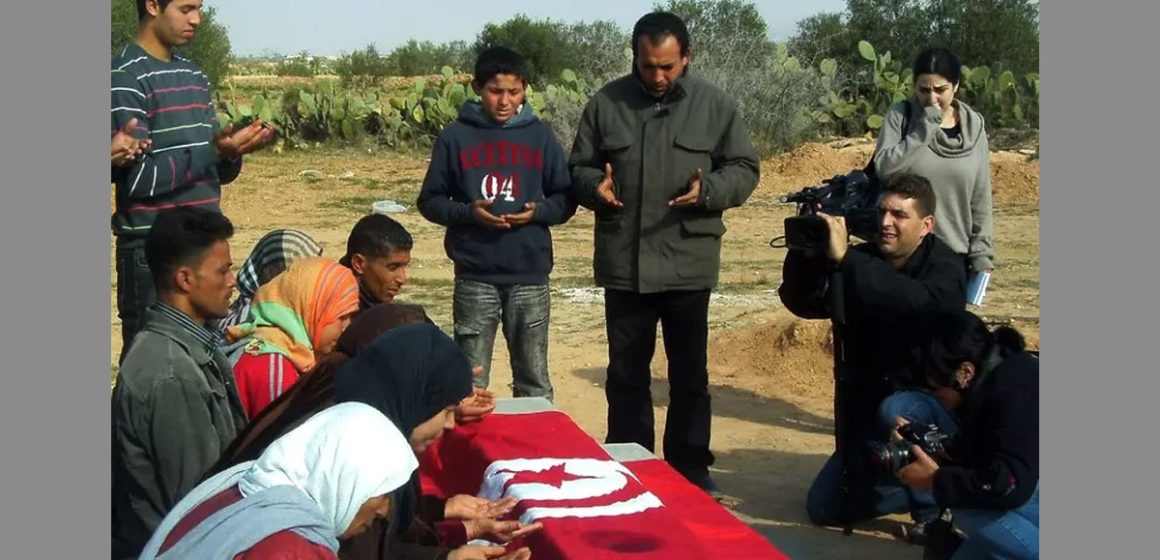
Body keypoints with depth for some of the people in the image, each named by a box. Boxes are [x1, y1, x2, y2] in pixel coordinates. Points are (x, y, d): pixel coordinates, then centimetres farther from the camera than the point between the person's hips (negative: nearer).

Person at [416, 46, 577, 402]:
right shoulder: (455, 137, 1)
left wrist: (538, 211, -12)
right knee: (469, 384, 6)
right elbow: (430, 201, 4)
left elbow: (566, 199, 8)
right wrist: (468, 212, -13)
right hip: (474, 277, -1)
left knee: (534, 382, 9)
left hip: (530, 275, 1)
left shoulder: (540, 136, 4)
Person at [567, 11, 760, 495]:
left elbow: (744, 168, 3)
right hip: (623, 266, 1)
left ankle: (691, 470, 24)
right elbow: (578, 168, 9)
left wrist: (708, 191, -16)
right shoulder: (606, 103, 3)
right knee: (626, 376, 11)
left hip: (688, 266, -1)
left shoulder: (715, 104, 0)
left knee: (690, 375, 10)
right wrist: (594, 185, -13)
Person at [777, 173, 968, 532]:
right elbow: (802, 303, -8)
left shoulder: (945, 268, -17)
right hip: (868, 414, 6)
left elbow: (920, 303, -40)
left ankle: (934, 506, -11)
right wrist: (807, 253, -27)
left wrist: (845, 258, -44)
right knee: (823, 508, 5)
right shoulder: (864, 262, -2)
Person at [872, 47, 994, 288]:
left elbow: (980, 198, 5)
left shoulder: (974, 126, 3)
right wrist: (924, 128, -18)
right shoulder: (900, 116, -3)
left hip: (955, 253, 2)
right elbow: (884, 168, -16)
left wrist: (982, 253, 2)